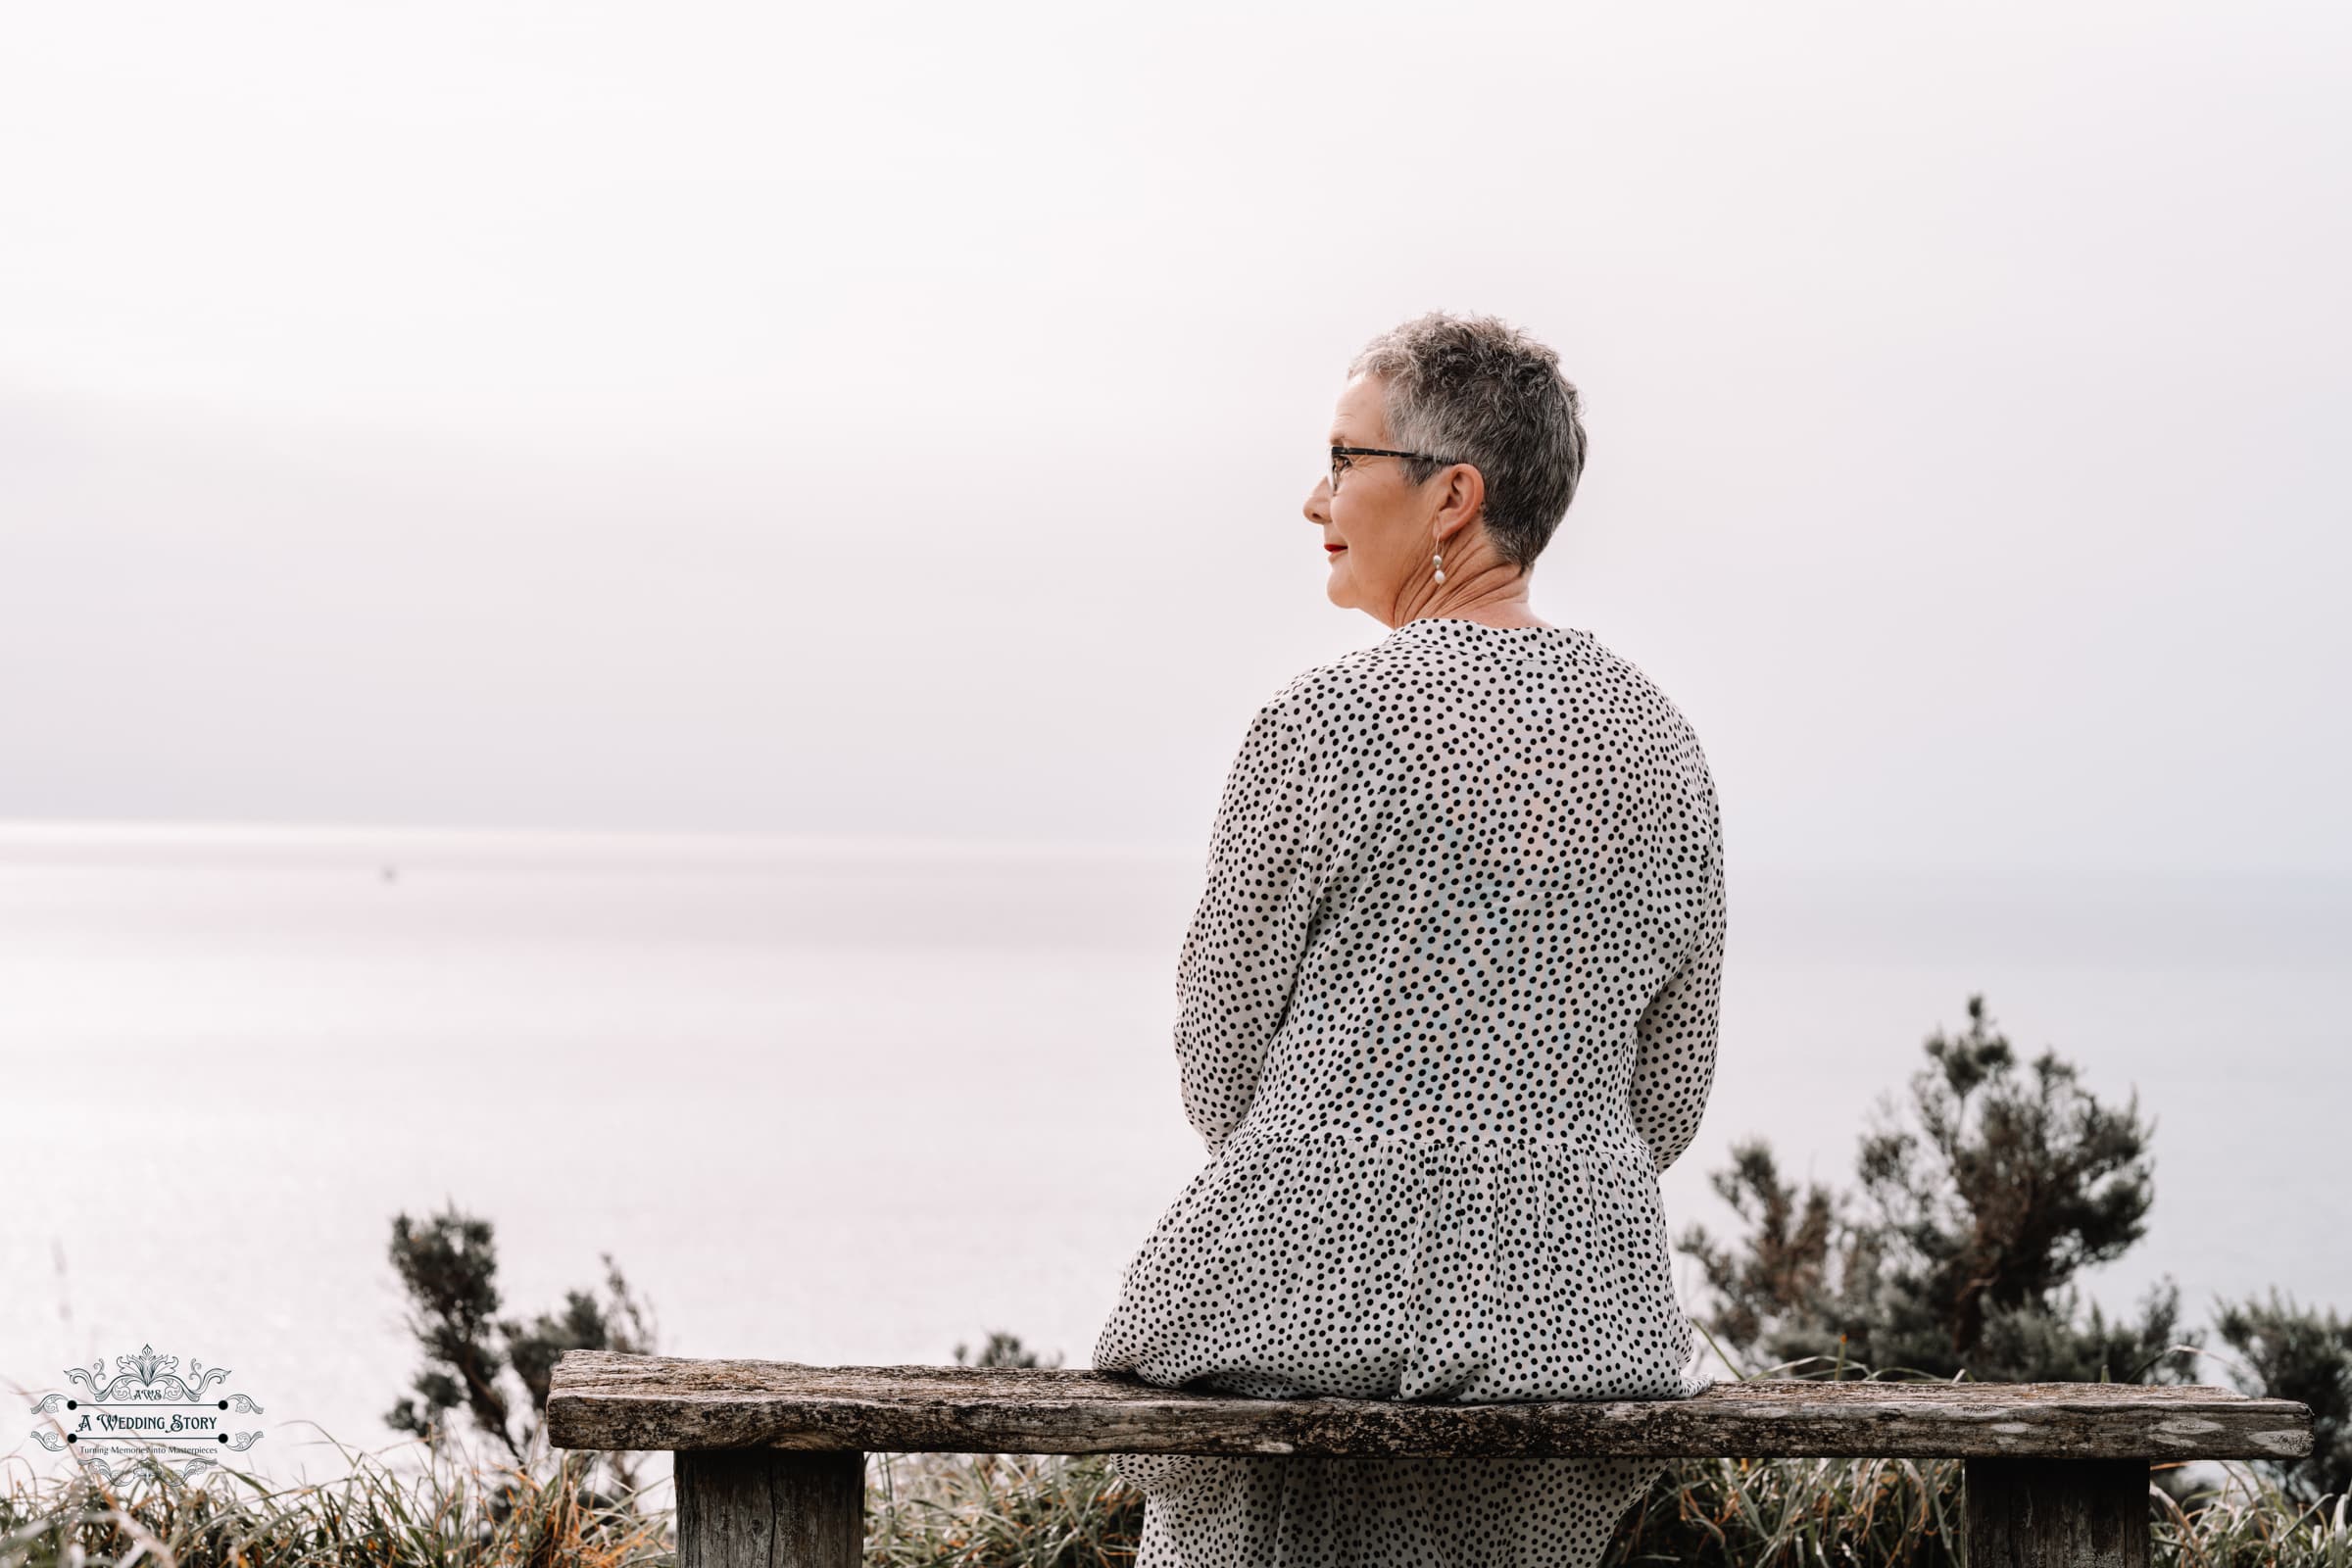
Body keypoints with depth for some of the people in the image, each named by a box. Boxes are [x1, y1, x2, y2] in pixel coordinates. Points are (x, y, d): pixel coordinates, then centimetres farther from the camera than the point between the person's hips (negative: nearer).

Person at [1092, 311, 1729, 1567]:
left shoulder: (1325, 724, -12)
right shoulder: (1660, 743, 5)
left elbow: (1221, 1056, -3)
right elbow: (1669, 1098, 10)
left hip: (1322, 1283, -5)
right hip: (1579, 1302, 5)